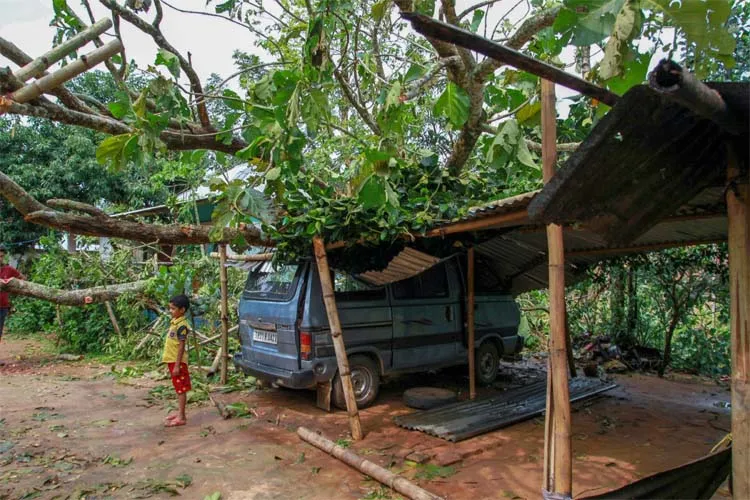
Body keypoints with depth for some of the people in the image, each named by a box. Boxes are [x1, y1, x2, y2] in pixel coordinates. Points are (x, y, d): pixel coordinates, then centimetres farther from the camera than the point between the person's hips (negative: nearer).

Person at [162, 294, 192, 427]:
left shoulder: (182, 325, -18)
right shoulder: (174, 322, 10)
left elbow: (181, 346, -20)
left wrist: (177, 365, -21)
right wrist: (172, 363, 20)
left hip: (177, 361, -9)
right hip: (172, 360, 9)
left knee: (181, 389, -2)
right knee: (178, 389, 16)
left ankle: (181, 418, 3)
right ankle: (180, 413, 26)